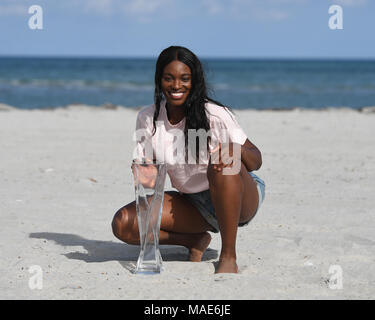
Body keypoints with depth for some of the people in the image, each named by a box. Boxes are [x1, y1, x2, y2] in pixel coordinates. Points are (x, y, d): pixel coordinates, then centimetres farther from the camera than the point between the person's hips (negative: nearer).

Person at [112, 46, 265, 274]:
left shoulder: (215, 115, -16)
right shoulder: (147, 119, -4)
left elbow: (256, 161, -12)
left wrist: (238, 151, -35)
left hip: (242, 201, -4)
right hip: (195, 206, 4)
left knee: (223, 162, -38)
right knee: (123, 224, -16)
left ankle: (229, 257, -28)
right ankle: (196, 241, 5)